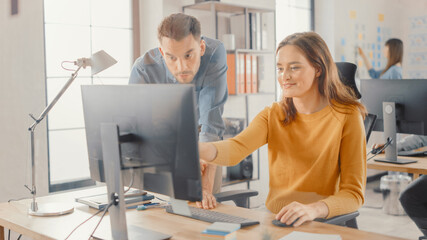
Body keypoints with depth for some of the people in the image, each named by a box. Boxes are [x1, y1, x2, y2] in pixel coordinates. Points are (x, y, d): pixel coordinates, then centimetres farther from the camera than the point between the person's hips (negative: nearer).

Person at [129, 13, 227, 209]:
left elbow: (212, 121, -37)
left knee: (208, 203, -7)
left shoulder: (214, 53, -33)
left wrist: (206, 184, -45)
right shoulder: (143, 70, -32)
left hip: (200, 135, 0)